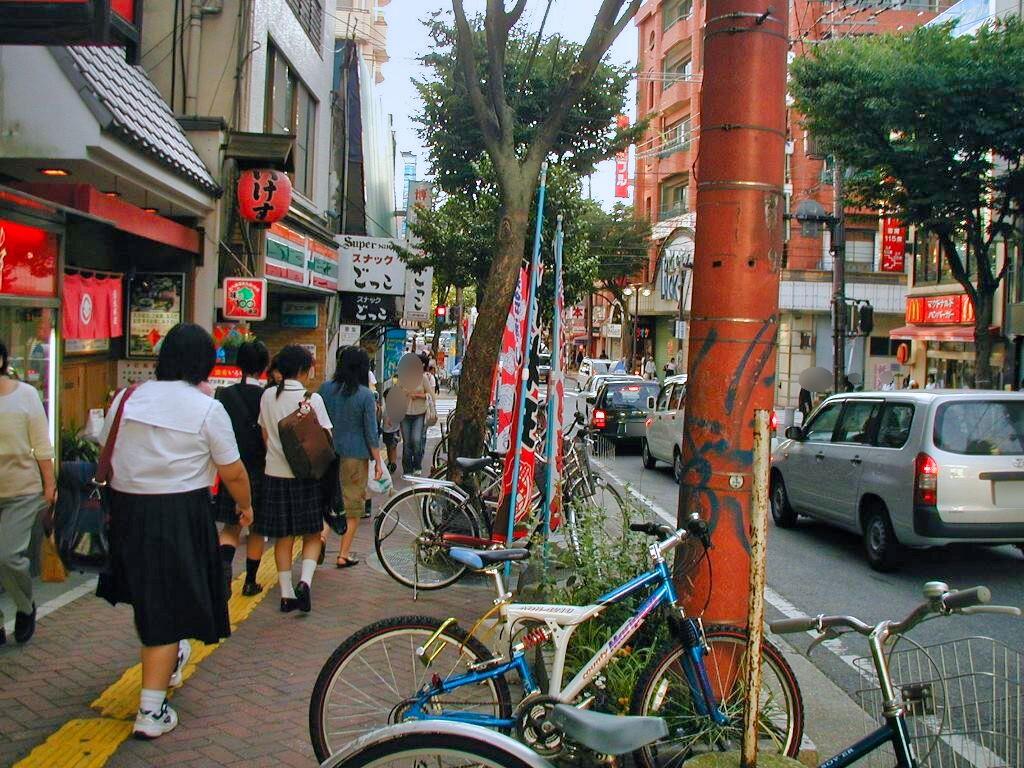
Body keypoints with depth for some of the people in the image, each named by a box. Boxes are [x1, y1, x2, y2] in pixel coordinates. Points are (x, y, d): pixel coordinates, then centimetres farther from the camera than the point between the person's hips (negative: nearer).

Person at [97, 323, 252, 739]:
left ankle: (169, 660, 47)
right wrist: (246, 506, 13)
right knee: (169, 607, 3)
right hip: (180, 513, -5)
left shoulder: (126, 397, 3)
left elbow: (106, 455, 11)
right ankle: (151, 711, 5)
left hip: (127, 507, 5)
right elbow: (233, 473, -6)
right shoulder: (207, 409, -10)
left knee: (147, 594, 24)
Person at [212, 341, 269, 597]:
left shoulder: (224, 395, -5)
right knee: (257, 529, 13)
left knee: (231, 526, 13)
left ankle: (224, 565, -14)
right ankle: (250, 581, 21)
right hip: (261, 472, -1)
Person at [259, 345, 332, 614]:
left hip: (275, 473, 3)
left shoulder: (268, 396, 1)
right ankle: (304, 581, -11)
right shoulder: (312, 398, -11)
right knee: (312, 534, 10)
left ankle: (286, 594, 15)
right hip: (306, 473, -3)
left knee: (283, 537, 11)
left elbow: (265, 436, 9)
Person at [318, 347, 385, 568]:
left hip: (327, 453, 3)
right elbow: (371, 432, -8)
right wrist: (378, 461, 0)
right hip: (355, 456, -3)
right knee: (353, 506, 9)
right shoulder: (365, 395, -11)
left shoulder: (326, 389, -1)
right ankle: (344, 555, 14)